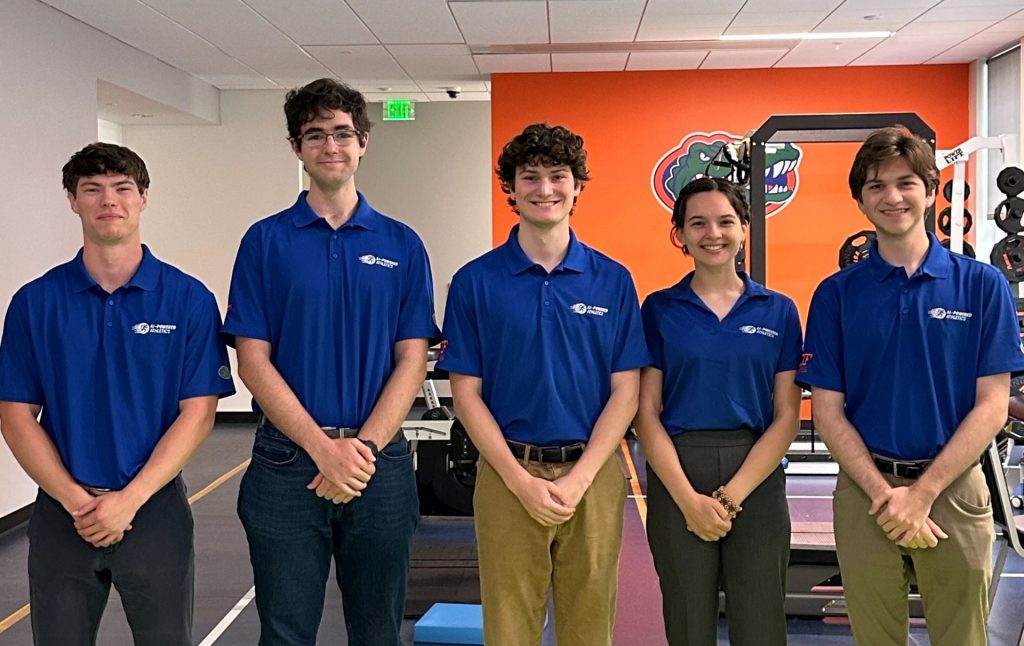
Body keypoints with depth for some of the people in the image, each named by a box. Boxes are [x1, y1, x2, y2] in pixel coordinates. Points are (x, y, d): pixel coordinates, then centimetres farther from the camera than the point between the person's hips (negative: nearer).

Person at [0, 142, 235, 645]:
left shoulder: (189, 299, -4)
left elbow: (197, 413, -7)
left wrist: (129, 500, -14)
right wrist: (76, 501, -11)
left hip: (154, 508, -1)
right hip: (62, 513, 1)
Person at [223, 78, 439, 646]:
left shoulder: (401, 245, 5)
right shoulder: (266, 241, 1)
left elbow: (412, 361, 0)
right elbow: (253, 360, -4)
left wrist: (364, 446, -13)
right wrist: (324, 448, -14)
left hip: (380, 464, 1)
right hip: (287, 463, -1)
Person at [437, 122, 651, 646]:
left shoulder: (613, 280, 2)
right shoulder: (475, 281, 0)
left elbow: (624, 392, 0)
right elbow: (467, 392, -2)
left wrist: (579, 479, -10)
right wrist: (521, 480, -10)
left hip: (592, 477, 1)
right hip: (508, 477, -1)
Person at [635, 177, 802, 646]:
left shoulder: (779, 311, 4)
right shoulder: (659, 309, 3)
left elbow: (786, 417, 0)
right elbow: (647, 413, -1)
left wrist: (731, 496, -10)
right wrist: (689, 498, -12)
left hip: (756, 479, 1)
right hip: (676, 478, 0)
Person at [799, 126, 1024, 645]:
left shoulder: (982, 285, 0)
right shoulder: (836, 294, 1)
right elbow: (827, 410, -1)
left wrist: (922, 492, -12)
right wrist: (884, 493, -12)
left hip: (953, 487, 0)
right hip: (864, 491, 1)